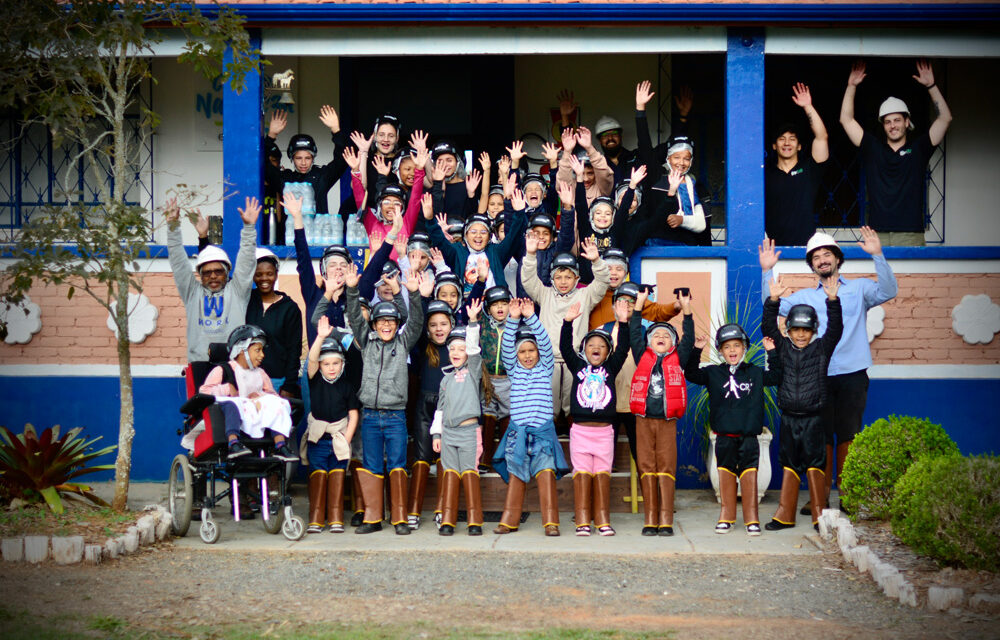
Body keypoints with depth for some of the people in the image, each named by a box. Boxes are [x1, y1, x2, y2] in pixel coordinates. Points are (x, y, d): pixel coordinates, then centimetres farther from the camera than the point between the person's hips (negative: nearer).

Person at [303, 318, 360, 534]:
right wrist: (321, 337, -29)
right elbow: (311, 359, -15)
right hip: (317, 439, 0)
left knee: (337, 476, 2)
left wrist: (347, 438, -6)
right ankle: (316, 520, 2)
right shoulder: (315, 380, 2)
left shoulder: (346, 387, 3)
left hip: (340, 439, 0)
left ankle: (336, 519, 7)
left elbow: (354, 414, 3)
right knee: (318, 476, -1)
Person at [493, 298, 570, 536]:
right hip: (517, 431, 2)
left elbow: (546, 343, -5)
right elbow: (506, 347, -3)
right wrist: (513, 319, -14)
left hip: (543, 430, -1)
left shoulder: (545, 368, 7)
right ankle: (509, 521, 11)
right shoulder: (514, 370, 10)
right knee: (515, 476, 4)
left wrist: (531, 317, -14)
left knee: (546, 474, -11)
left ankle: (551, 522, -10)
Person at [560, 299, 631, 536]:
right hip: (580, 429, -1)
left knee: (603, 475, 2)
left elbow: (623, 349, 1)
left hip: (604, 430, 1)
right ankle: (582, 522, 0)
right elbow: (565, 348, -1)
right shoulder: (578, 367, 9)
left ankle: (603, 521, 6)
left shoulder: (610, 369, 10)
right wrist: (568, 322, -13)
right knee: (581, 474, -1)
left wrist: (623, 323, -10)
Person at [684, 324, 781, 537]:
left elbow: (776, 376, 12)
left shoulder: (755, 373, 9)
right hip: (724, 437, 0)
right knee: (726, 474, 6)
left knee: (749, 475, -2)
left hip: (748, 437, 0)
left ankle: (751, 518, 4)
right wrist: (696, 350, -9)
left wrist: (772, 353, 3)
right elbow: (691, 374, 0)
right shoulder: (713, 373, 6)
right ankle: (726, 516, 15)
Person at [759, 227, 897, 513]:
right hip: (818, 376, 2)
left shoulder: (859, 288, 10)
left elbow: (888, 291, -6)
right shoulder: (805, 296, 16)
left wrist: (878, 256, -17)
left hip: (852, 374, -2)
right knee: (821, 437, 3)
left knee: (848, 436, 1)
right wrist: (767, 272, -3)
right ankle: (821, 497, 8)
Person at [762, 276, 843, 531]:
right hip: (789, 418, 2)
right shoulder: (783, 348, 7)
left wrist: (832, 300, -23)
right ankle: (785, 514, 15)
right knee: (789, 465, 9)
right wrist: (773, 300, -16)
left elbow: (835, 329, -10)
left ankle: (819, 514, 4)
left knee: (814, 464, -2)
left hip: (813, 418, -2)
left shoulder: (821, 349, 2)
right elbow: (768, 327, -2)